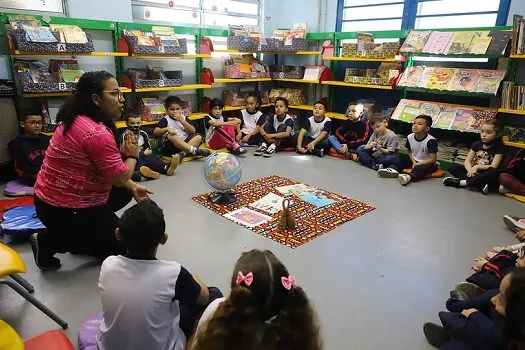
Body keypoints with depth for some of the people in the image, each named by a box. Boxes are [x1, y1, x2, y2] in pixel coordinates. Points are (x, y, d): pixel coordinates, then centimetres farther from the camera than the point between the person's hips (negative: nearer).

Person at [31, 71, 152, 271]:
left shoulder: (79, 120, 5)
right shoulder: (97, 133, -29)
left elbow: (110, 169, 11)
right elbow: (120, 177, -23)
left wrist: (132, 187, 8)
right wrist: (132, 155, -4)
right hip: (65, 208, -10)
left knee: (124, 193, 22)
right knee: (122, 245, 6)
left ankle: (80, 232, 16)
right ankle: (48, 242, 3)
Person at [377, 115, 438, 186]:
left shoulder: (431, 141, -22)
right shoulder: (410, 137, -6)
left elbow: (433, 159, -22)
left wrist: (417, 164, -25)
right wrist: (413, 162, -11)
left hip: (425, 163, -6)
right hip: (414, 161, 7)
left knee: (428, 166, -38)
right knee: (399, 156, -3)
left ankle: (409, 177, -60)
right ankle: (394, 169, -30)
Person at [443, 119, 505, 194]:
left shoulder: (499, 147, -5)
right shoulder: (477, 144, 8)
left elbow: (493, 167, -14)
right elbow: (467, 161, 0)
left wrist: (477, 167, -22)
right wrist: (470, 170, -21)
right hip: (473, 173, 5)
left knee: (494, 172, -39)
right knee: (453, 167, -15)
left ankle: (460, 182, -28)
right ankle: (480, 185, -31)